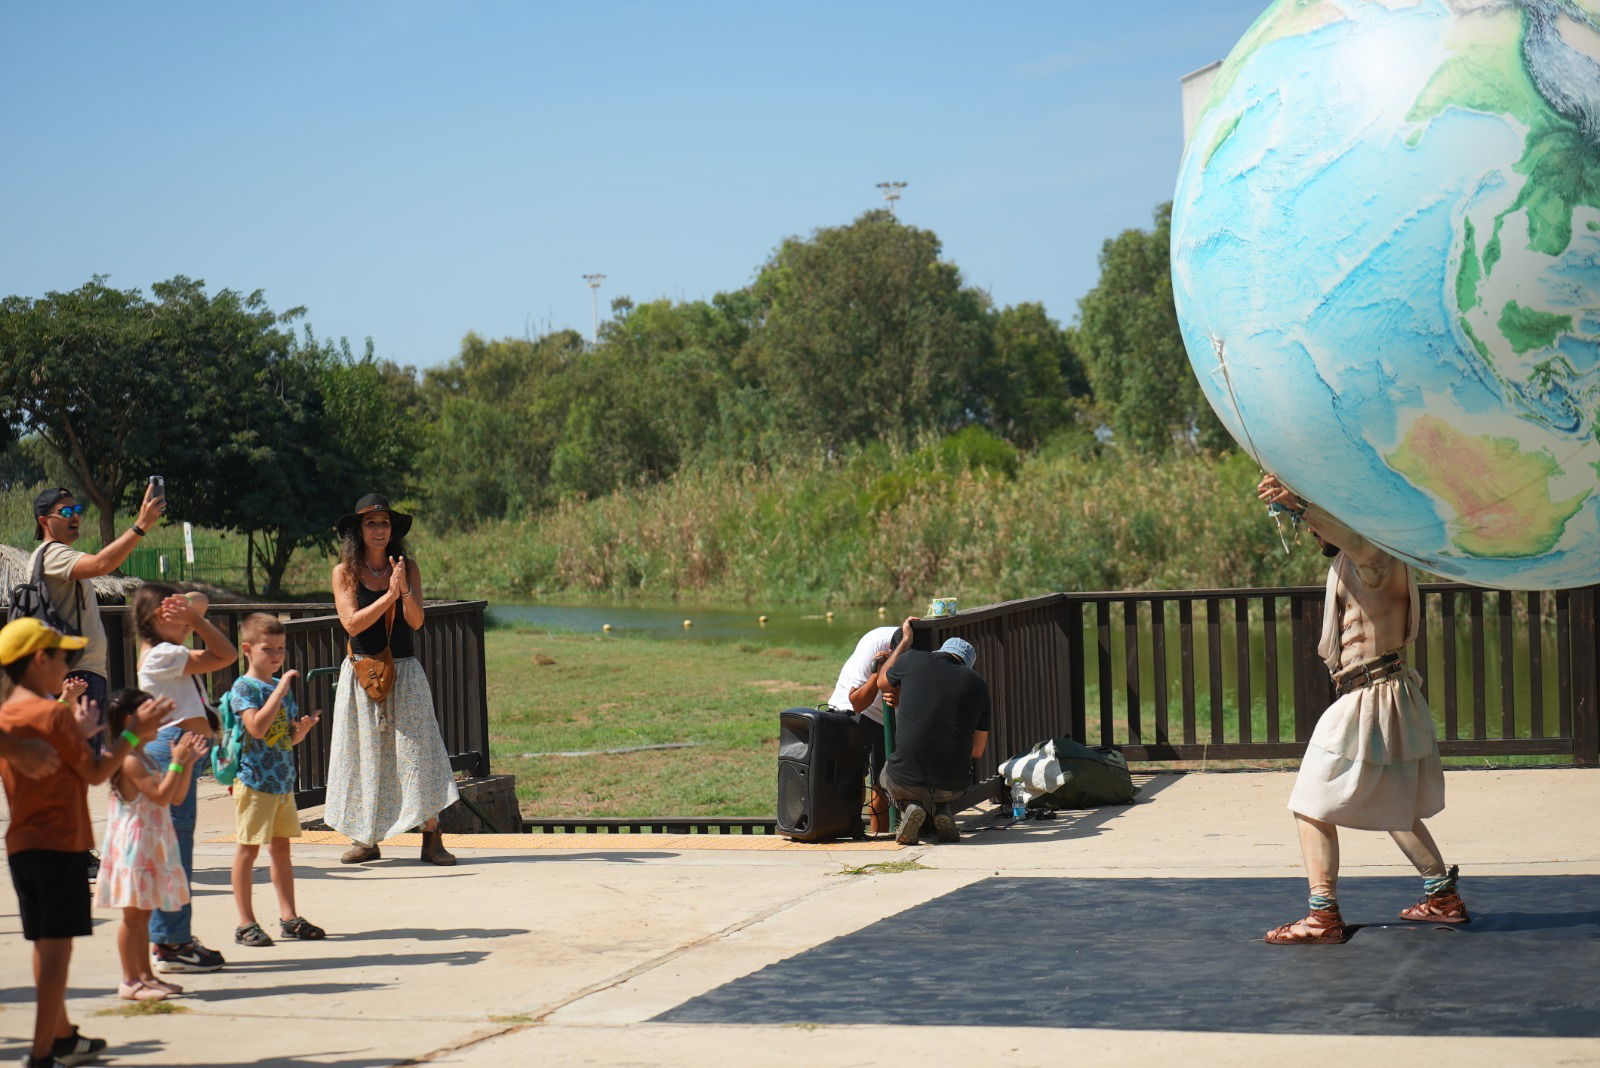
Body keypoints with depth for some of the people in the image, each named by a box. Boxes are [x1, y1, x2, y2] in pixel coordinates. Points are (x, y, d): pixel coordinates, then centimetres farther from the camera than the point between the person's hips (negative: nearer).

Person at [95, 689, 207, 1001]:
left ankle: (145, 976, 18)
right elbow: (161, 796, -23)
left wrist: (188, 763, 7)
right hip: (134, 844, -10)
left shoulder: (144, 758, 15)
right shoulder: (129, 761, -16)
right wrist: (177, 762, -19)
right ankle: (130, 981, -2)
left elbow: (176, 796, 16)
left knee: (143, 913, 13)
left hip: (152, 844, 10)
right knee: (133, 914, -5)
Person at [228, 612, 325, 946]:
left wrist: (304, 727, -4)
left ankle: (288, 917, 16)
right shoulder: (244, 687, -10)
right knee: (248, 849, -3)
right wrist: (281, 688, -24)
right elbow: (257, 727, -26)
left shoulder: (282, 687, 14)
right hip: (254, 779, -8)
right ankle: (246, 922, 1)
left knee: (281, 847, 12)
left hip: (283, 780, 8)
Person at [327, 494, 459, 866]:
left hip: (404, 673, 0)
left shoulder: (407, 567, 5)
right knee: (364, 754, 2)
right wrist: (389, 594, -17)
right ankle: (365, 839, 9)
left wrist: (405, 589, -21)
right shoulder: (344, 572, 1)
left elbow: (416, 621, -4)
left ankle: (432, 839, -6)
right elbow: (352, 623, -10)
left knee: (418, 751, -6)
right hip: (362, 674, 0)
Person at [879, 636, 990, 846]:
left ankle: (909, 805, 5)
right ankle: (942, 811, 11)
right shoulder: (977, 684, 6)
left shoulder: (913, 661, 1)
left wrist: (905, 641, 41)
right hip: (953, 786, 2)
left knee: (885, 776, 36)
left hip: (906, 781, -2)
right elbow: (977, 750, 14)